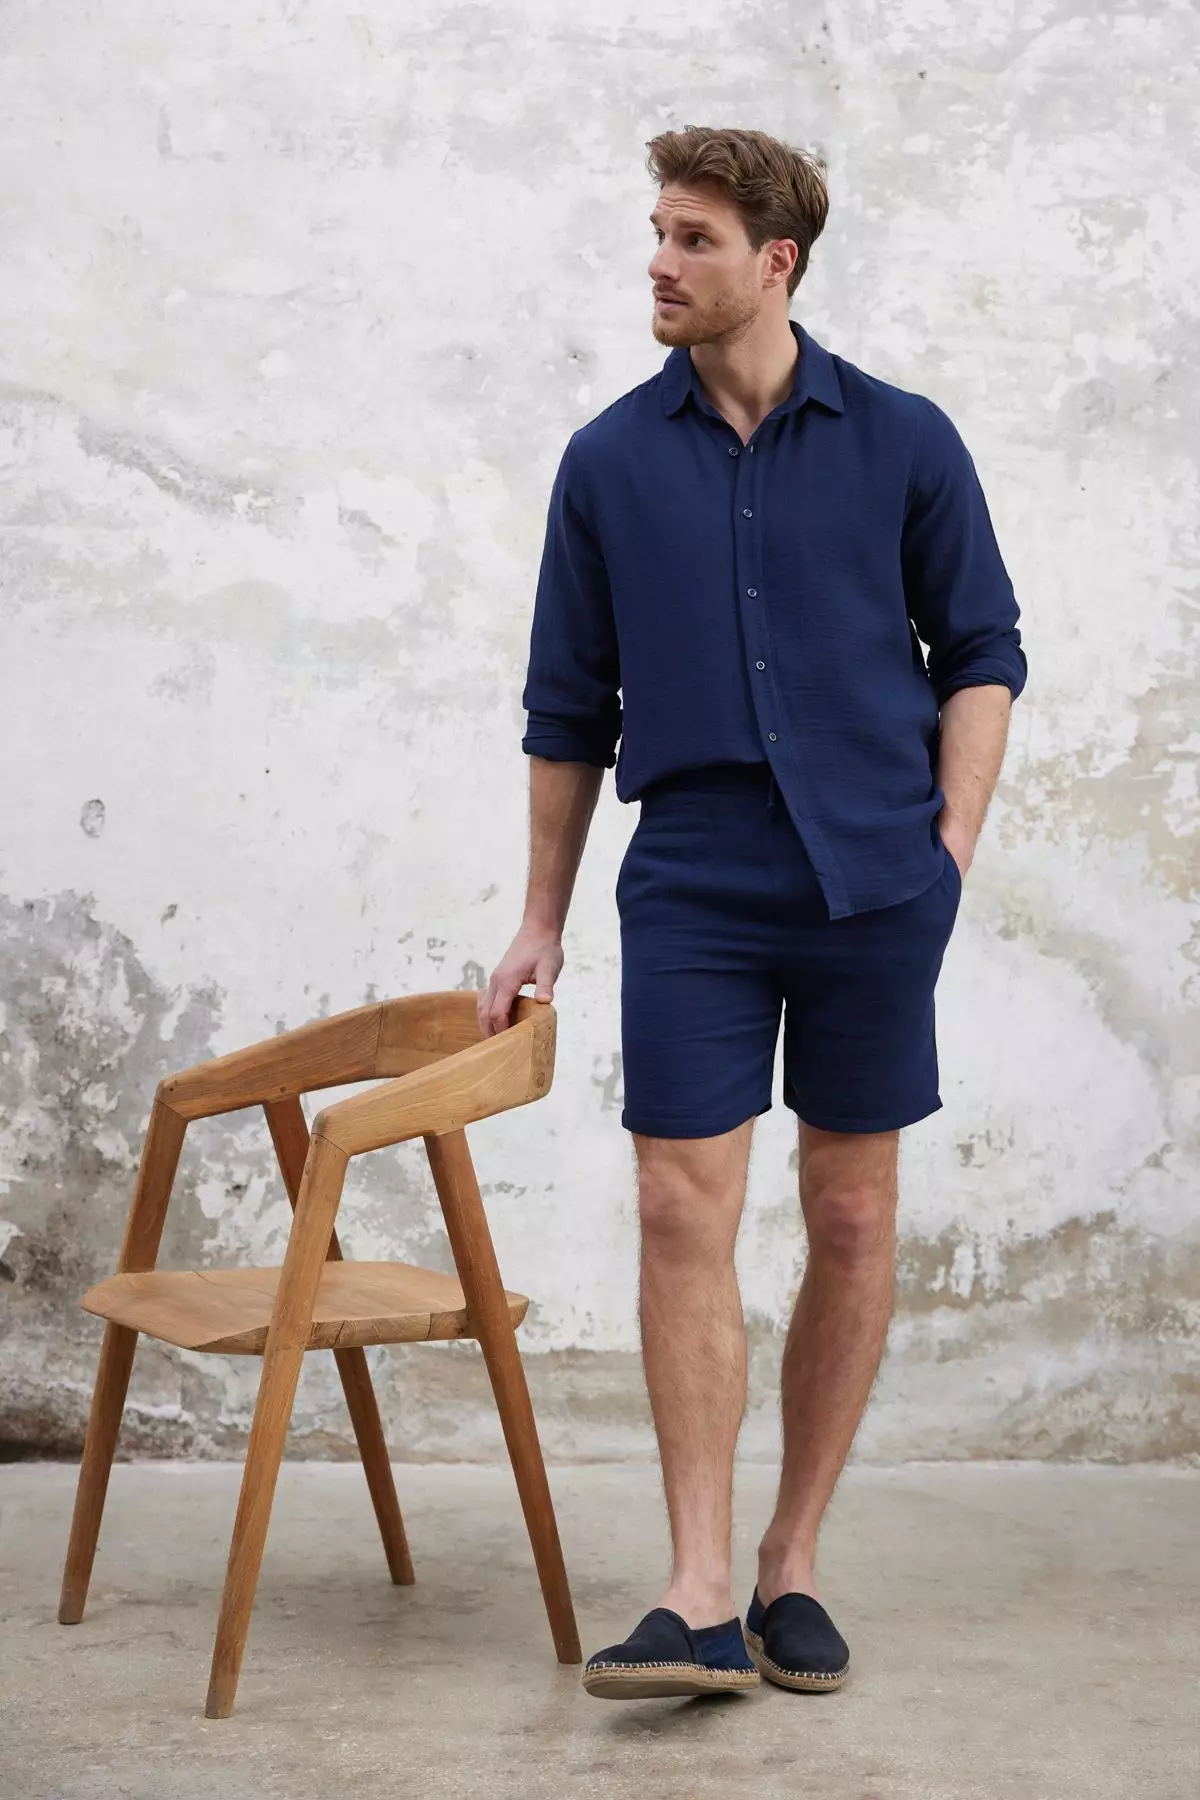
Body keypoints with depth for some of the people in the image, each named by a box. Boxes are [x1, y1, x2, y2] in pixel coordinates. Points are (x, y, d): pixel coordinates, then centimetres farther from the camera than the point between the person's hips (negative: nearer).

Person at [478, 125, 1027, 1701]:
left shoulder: (903, 443, 2)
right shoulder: (609, 463, 6)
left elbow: (981, 654, 7)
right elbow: (569, 707, 11)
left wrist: (949, 847, -5)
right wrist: (542, 919, 11)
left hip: (873, 887, 0)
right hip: (692, 891, 1)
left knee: (851, 1220, 5)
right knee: (683, 1212, -8)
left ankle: (794, 1566, 18)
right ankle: (698, 1600, -4)